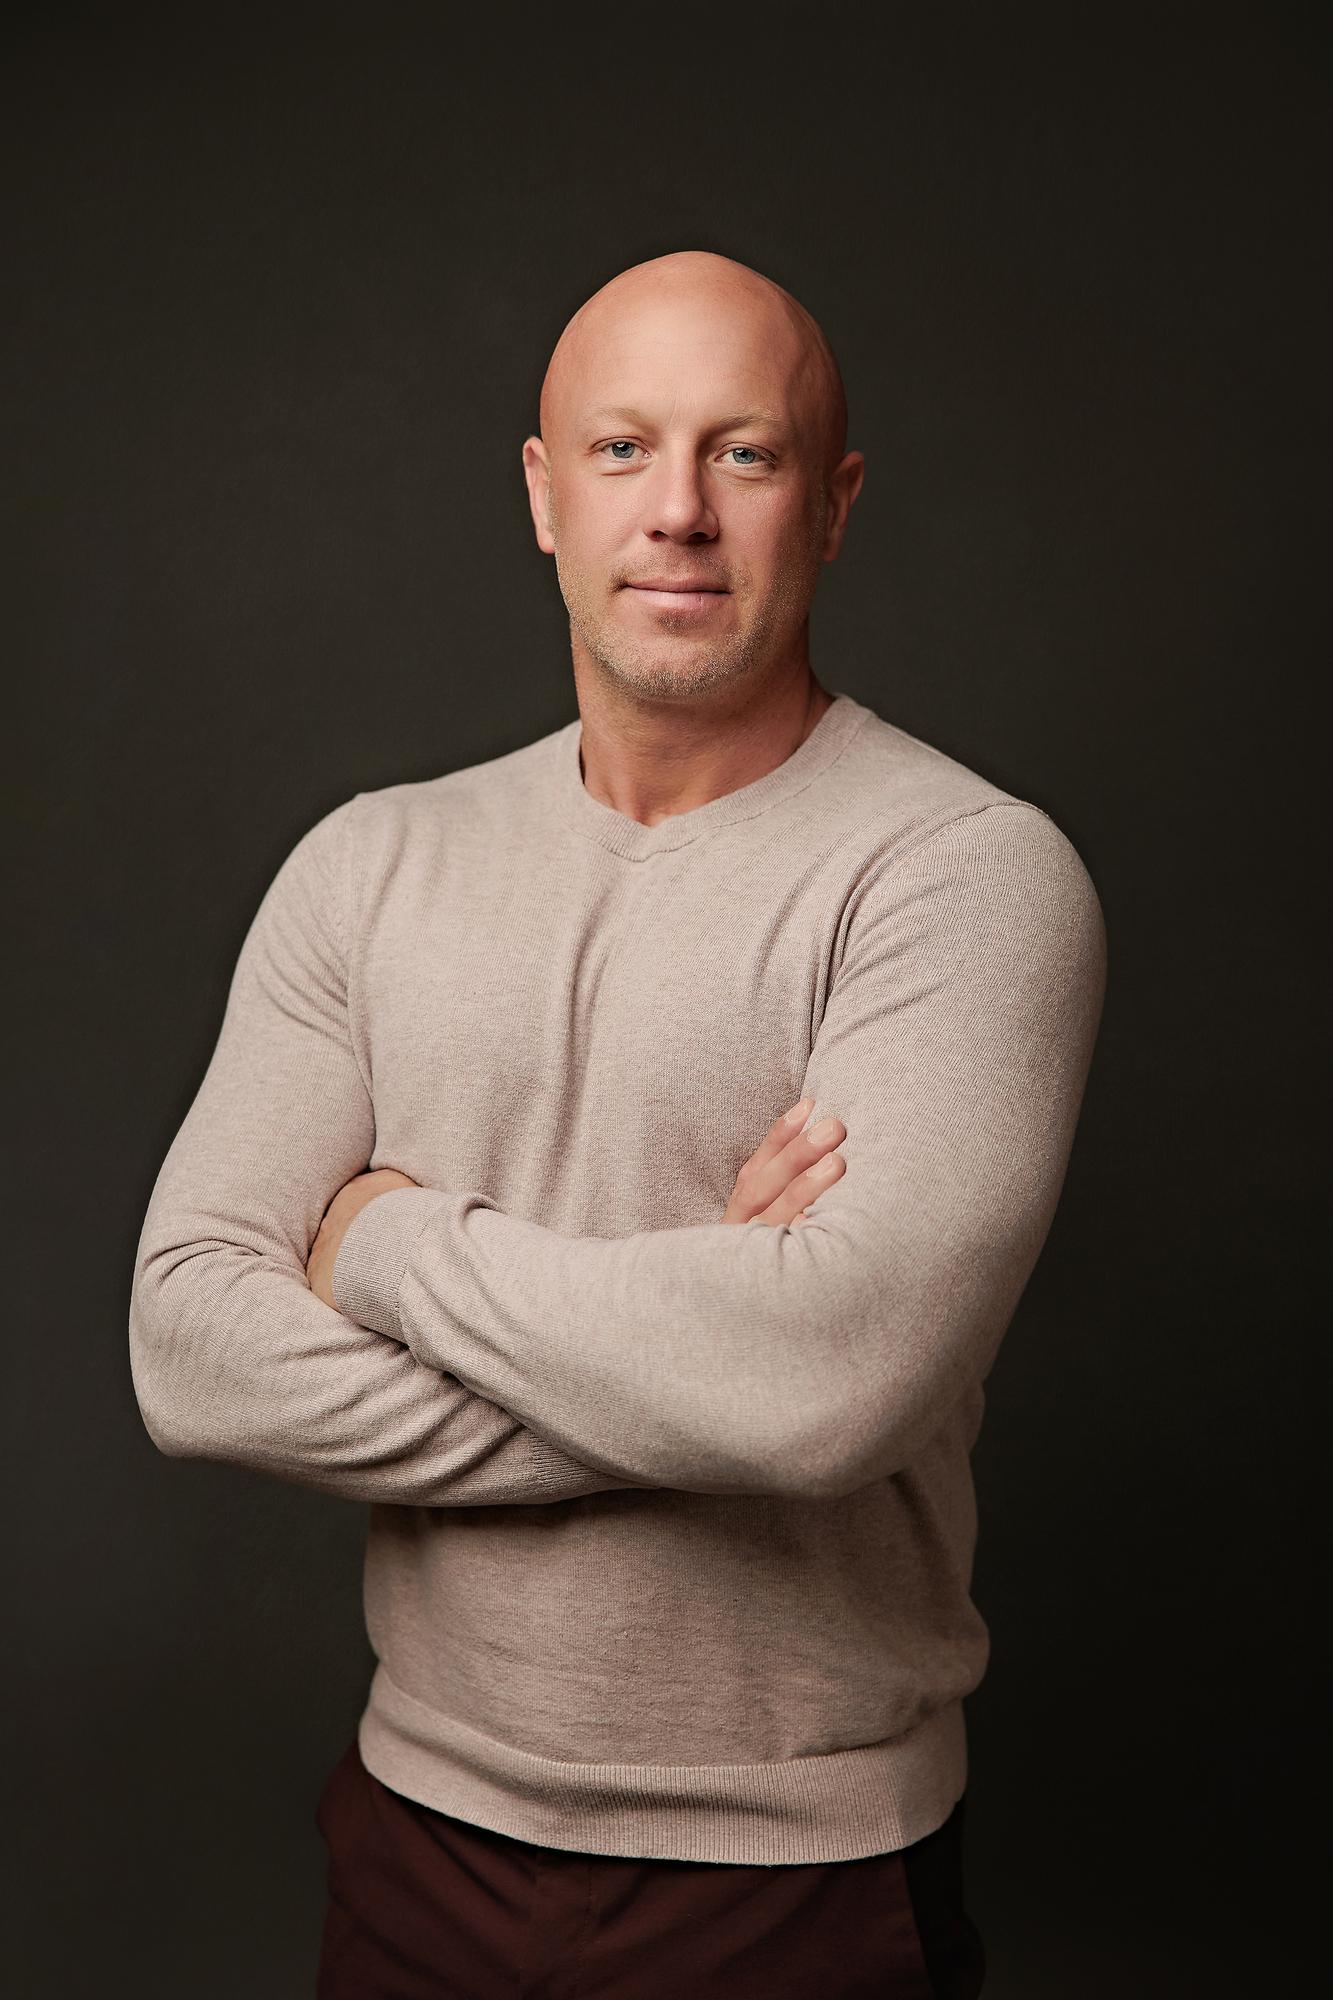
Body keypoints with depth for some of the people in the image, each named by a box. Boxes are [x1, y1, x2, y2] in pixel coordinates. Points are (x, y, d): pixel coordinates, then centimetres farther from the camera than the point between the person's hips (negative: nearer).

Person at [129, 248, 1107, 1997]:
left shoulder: (970, 868, -14)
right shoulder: (370, 866, 0)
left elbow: (832, 1377, -28)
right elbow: (189, 1346, -9)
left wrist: (395, 1242, -14)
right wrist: (680, 1382, -19)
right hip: (423, 1813, 4)